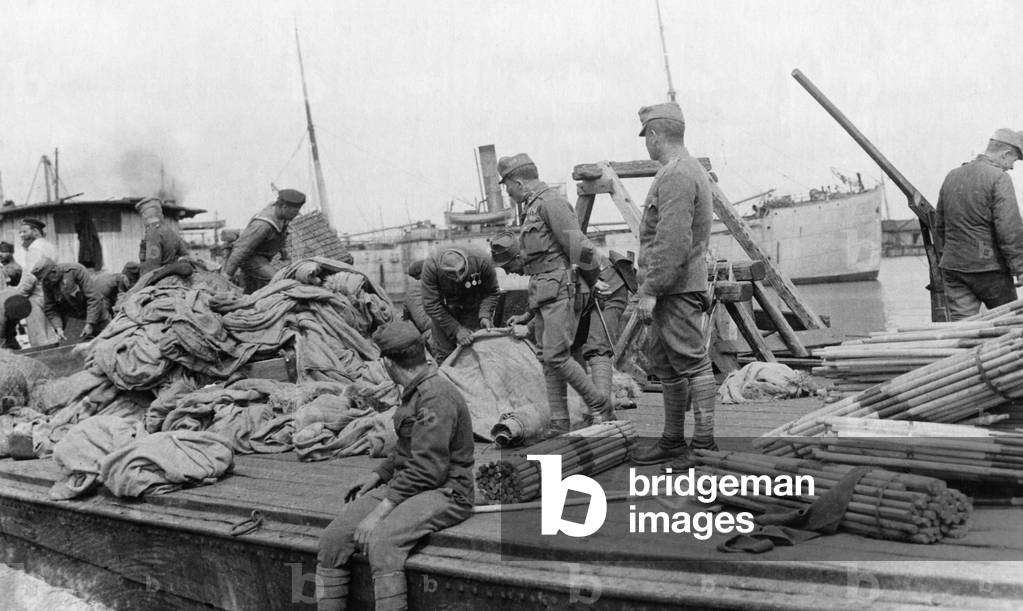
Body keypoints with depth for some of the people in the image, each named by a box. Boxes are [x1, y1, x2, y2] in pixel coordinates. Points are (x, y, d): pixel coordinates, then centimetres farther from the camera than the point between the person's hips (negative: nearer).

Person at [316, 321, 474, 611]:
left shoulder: (436, 397, -17)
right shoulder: (415, 391, 14)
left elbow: (427, 468, -23)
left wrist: (380, 512, -22)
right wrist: (378, 475, 13)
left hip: (445, 492, -9)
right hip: (404, 484, 9)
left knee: (380, 539, -34)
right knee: (333, 539, -7)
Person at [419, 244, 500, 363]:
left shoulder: (480, 259, -31)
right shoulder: (430, 265, -33)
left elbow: (491, 292, -14)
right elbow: (431, 305, -28)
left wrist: (484, 315, -30)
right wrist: (456, 329, -32)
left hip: (472, 307, 1)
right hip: (444, 309, -1)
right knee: (444, 353, -4)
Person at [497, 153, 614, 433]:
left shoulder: (550, 201, -10)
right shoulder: (533, 208, 21)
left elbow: (579, 247, -17)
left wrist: (592, 280, -6)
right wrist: (529, 313, 21)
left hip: (562, 290, -10)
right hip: (544, 294, 10)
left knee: (556, 356, -13)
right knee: (548, 360, 5)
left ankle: (599, 405, 2)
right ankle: (559, 426, 7)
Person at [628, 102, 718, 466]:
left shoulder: (676, 176, -16)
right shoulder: (688, 170, 19)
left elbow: (672, 243, -24)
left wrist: (650, 290, -21)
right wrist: (651, 288, 22)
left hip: (677, 289, -11)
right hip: (670, 290, 11)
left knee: (691, 362, -7)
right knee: (662, 360, 15)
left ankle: (704, 444, -3)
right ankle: (673, 440, 23)